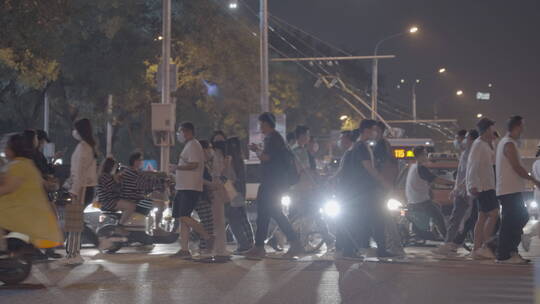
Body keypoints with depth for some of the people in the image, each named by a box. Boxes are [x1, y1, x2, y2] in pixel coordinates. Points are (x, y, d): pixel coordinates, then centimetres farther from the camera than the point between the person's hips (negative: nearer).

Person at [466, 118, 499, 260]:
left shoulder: (485, 145, 19)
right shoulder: (479, 145, -11)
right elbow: (473, 166, -19)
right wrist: (473, 185, -25)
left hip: (487, 186, 10)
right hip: (482, 187, -10)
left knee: (482, 217, 6)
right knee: (493, 214, -14)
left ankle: (477, 249, 4)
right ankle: (484, 246, -15)